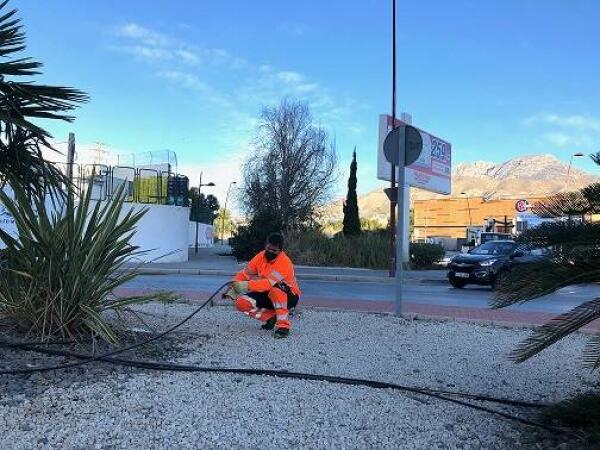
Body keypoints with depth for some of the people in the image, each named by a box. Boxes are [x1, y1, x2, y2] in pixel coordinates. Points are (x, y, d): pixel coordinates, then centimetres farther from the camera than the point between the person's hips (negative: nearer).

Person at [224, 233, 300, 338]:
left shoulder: (284, 262, -26)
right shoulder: (261, 257, -5)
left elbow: (270, 283, -38)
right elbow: (245, 273, 0)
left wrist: (246, 285, -46)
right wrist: (234, 288, -16)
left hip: (289, 297, -6)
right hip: (267, 295, 6)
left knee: (276, 288, -40)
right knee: (241, 302, -15)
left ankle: (283, 325, -29)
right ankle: (270, 317, 4)